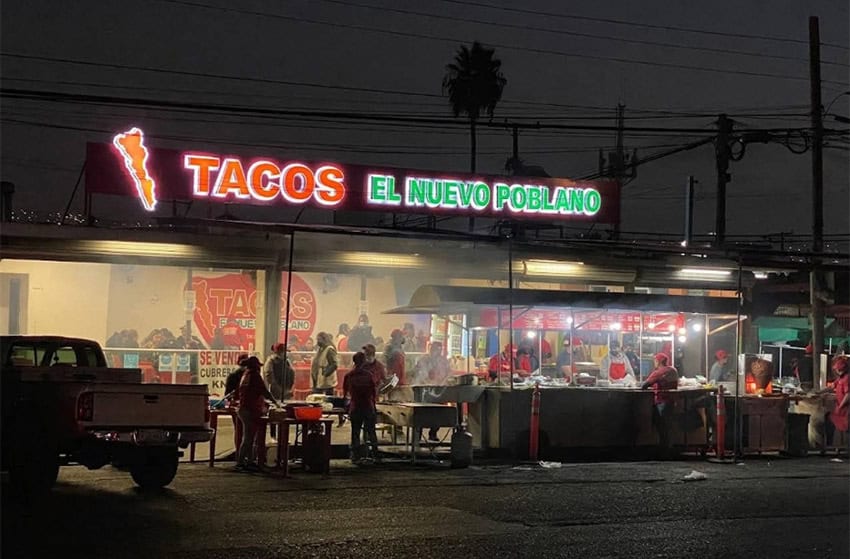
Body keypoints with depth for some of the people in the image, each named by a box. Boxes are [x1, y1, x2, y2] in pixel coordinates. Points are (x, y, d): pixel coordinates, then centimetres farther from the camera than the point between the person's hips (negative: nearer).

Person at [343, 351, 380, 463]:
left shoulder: (349, 376, -4)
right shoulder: (368, 374, -8)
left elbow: (345, 392, 7)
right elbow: (375, 391, -5)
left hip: (355, 408, 0)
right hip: (369, 407, 0)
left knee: (355, 433, 6)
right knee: (371, 432, 10)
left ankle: (356, 457, 6)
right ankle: (375, 455, 10)